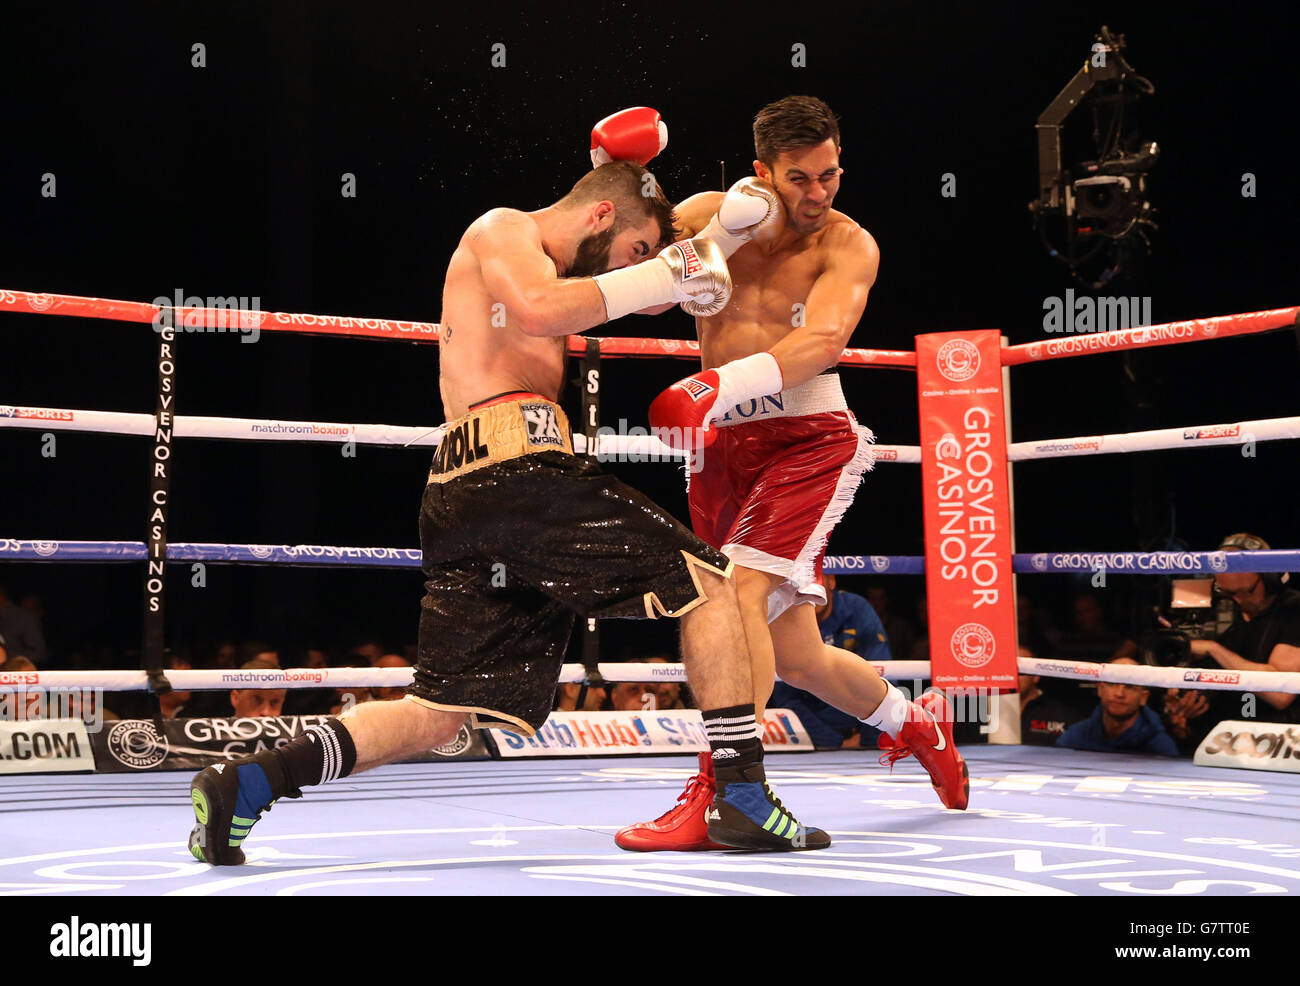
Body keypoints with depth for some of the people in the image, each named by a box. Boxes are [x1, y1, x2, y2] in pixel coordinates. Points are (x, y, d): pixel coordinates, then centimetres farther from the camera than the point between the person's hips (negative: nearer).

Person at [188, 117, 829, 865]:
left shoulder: (534, 260, 34)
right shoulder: (505, 228, 5)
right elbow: (540, 309, -16)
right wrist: (660, 275, -8)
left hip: (459, 495, 9)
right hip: (520, 462, -9)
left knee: (443, 711, 7)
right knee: (710, 581, 0)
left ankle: (244, 783, -2)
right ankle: (744, 799, -3)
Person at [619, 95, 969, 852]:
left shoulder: (847, 244, -6)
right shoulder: (708, 213, 4)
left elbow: (823, 341, -25)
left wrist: (719, 388, -39)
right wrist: (719, 235, -23)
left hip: (808, 439, -4)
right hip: (725, 448, 5)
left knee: (741, 591, -26)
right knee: (794, 657, 13)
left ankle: (720, 797, -23)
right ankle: (917, 722, 39)